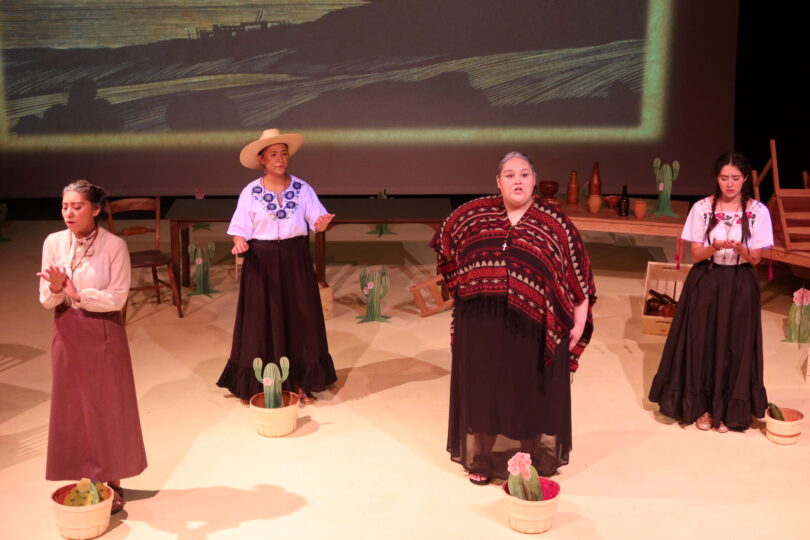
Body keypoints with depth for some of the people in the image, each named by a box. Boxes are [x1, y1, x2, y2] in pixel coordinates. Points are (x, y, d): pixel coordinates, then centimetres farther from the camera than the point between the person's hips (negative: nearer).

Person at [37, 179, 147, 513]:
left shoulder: (114, 246, -13)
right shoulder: (53, 243, -3)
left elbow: (117, 298, -13)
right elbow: (46, 301, -2)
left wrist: (79, 294, -23)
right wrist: (55, 289, -23)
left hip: (103, 333, -3)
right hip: (67, 333, 3)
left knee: (108, 407, 7)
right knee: (72, 407, 10)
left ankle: (111, 480, 21)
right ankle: (84, 478, 24)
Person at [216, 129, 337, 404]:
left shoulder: (302, 188, 1)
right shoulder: (250, 192, -2)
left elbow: (316, 223, -2)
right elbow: (240, 231, -2)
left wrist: (322, 223, -25)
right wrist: (240, 244, -24)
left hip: (295, 260, 2)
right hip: (262, 262, -1)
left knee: (299, 319, 6)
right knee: (263, 322, 3)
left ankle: (300, 383, 17)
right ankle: (259, 386, 13)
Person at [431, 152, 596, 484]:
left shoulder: (554, 223, -3)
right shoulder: (473, 215, 2)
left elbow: (577, 276, -2)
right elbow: (447, 246, 19)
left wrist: (579, 321, -6)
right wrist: (464, 288, 16)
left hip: (533, 329, -2)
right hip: (482, 326, 2)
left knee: (530, 395, 8)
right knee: (484, 393, 11)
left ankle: (533, 463, 22)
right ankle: (482, 459, 25)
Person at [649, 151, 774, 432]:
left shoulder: (758, 211, -5)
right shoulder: (702, 208, -5)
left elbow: (755, 259, -4)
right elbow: (696, 254, -5)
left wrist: (739, 249, -26)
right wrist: (715, 247, -25)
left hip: (740, 286, 0)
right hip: (705, 283, 0)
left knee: (734, 345, 4)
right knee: (701, 343, 4)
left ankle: (727, 409, 17)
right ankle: (701, 407, 18)